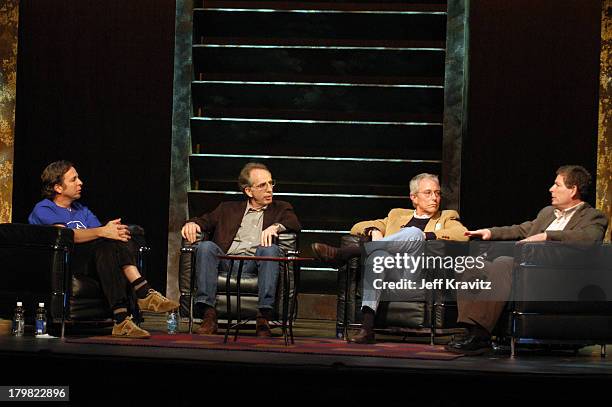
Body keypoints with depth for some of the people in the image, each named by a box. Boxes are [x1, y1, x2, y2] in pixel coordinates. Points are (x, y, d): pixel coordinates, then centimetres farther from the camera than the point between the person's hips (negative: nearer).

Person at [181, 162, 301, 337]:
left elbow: (295, 224, 5)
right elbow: (205, 221, 20)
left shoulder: (281, 208, 24)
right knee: (205, 247, -27)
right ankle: (209, 315, -33)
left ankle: (263, 318, -38)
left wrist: (275, 226, -15)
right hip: (226, 262, 1)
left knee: (270, 249, -32)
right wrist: (192, 223, -4)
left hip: (256, 264, -1)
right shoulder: (228, 209, 28)